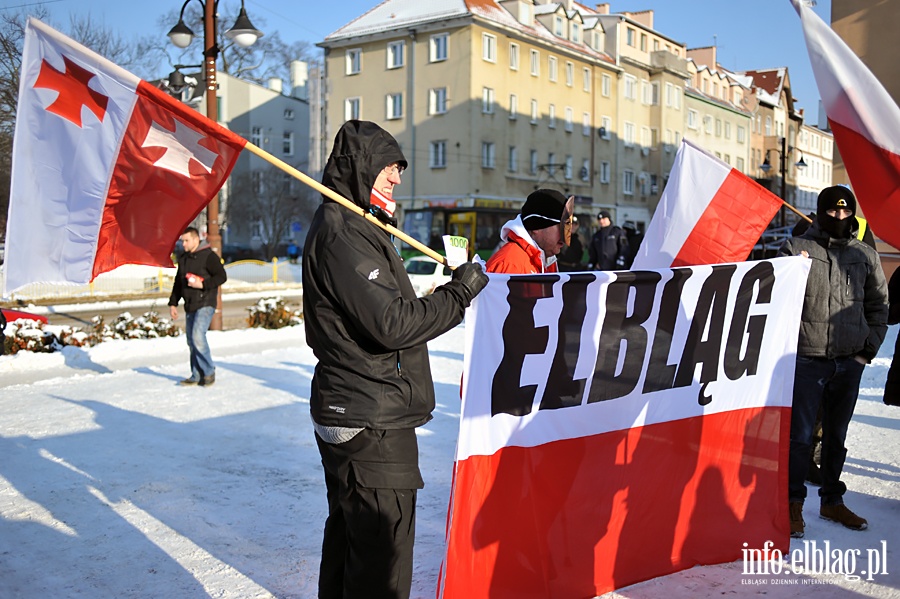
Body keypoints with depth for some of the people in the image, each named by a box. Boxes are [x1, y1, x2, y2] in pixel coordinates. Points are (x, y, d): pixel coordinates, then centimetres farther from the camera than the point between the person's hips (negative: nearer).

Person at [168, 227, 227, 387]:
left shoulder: (208, 256, -8)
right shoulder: (183, 258, 15)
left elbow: (222, 276, -12)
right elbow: (178, 282, 22)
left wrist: (203, 284, -21)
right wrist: (173, 303, 17)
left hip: (205, 304, -8)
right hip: (190, 306, 8)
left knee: (198, 336, -19)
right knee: (191, 341, 8)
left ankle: (209, 372, -5)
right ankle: (197, 376, 15)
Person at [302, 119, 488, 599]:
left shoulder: (347, 227, 18)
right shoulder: (342, 233, -17)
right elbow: (391, 324, -24)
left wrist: (444, 295, 5)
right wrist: (460, 292, -14)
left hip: (350, 414, 11)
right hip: (371, 424, -11)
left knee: (349, 534, 21)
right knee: (382, 559, -5)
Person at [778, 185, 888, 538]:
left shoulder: (865, 255, 10)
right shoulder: (795, 248, 0)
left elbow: (878, 305, 15)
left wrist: (869, 347, 6)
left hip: (849, 362, 4)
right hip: (806, 359, -4)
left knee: (837, 435, 14)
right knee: (799, 435, -3)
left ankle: (832, 501, 27)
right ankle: (793, 503, 10)